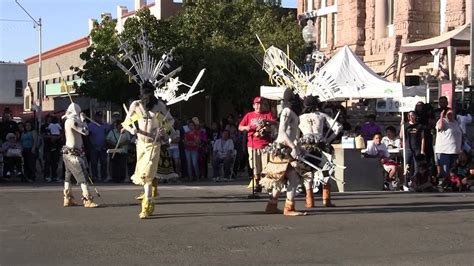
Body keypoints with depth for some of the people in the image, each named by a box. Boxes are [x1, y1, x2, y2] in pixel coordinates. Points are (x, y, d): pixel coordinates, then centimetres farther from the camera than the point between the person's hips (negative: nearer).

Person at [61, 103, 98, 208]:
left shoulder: (68, 121, 12)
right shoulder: (72, 121, -17)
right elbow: (85, 131, -18)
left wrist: (81, 120, 9)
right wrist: (83, 120, -6)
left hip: (68, 153, 11)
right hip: (73, 153, -11)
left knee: (68, 176, 14)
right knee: (82, 177, -11)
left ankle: (68, 199, 20)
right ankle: (88, 200, -14)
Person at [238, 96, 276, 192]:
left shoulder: (267, 114, 10)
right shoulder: (249, 115, 15)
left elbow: (274, 123, -7)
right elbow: (240, 127, 13)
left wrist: (266, 120, -26)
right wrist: (246, 127, -10)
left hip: (265, 145, -2)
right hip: (253, 145, 2)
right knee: (255, 167, 2)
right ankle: (257, 185, 11)